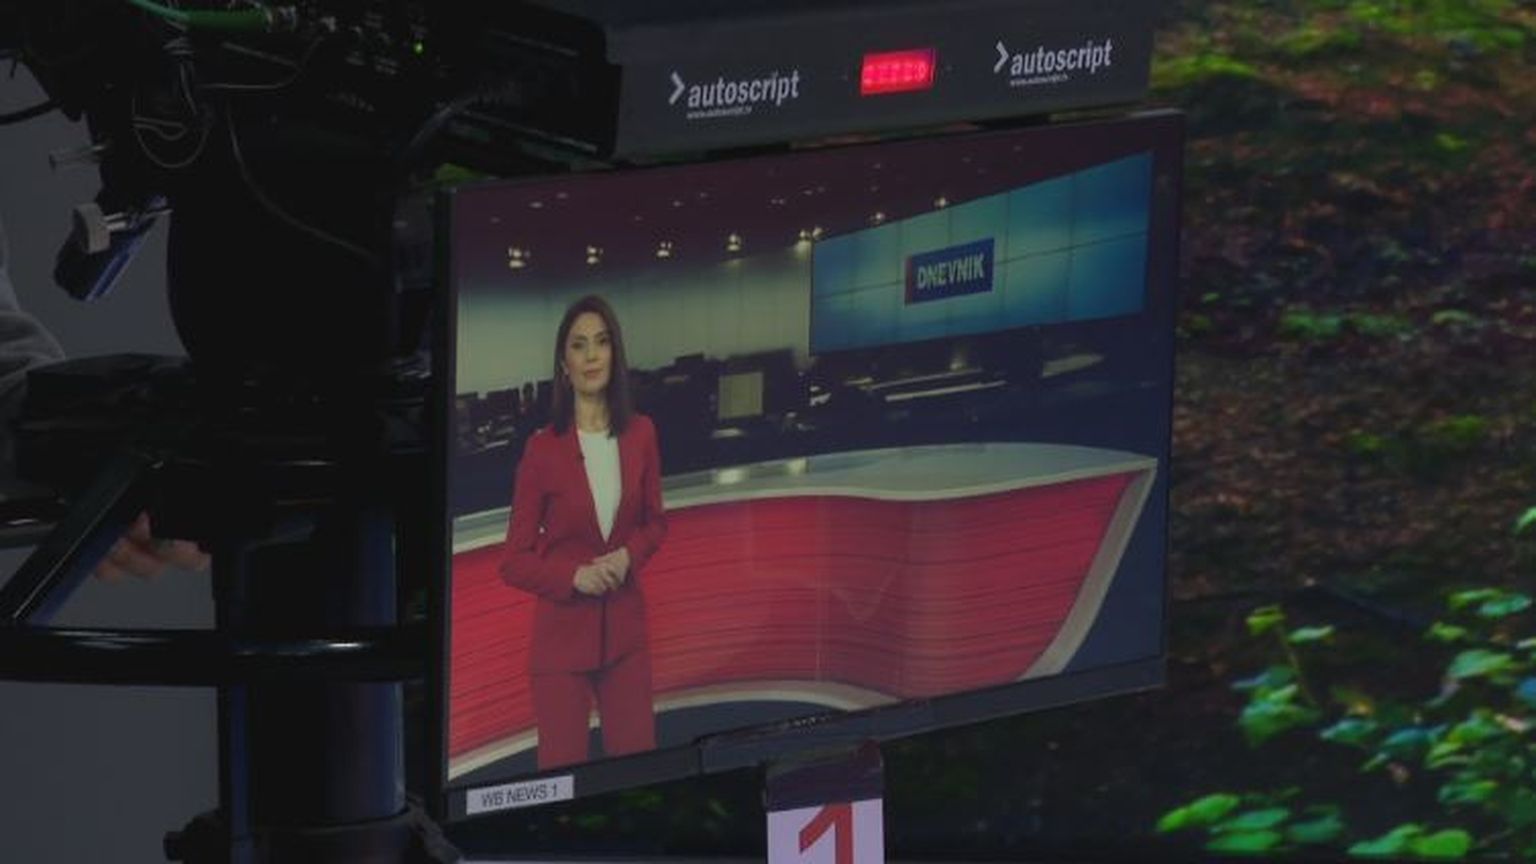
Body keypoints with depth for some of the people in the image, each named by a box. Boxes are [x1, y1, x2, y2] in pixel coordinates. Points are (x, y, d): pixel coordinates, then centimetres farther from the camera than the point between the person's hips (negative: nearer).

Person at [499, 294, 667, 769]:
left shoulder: (640, 435, 0)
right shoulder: (542, 448, -9)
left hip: (625, 631, 3)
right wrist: (573, 576, -20)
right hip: (563, 636, -3)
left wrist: (629, 555, -7)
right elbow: (515, 561, -4)